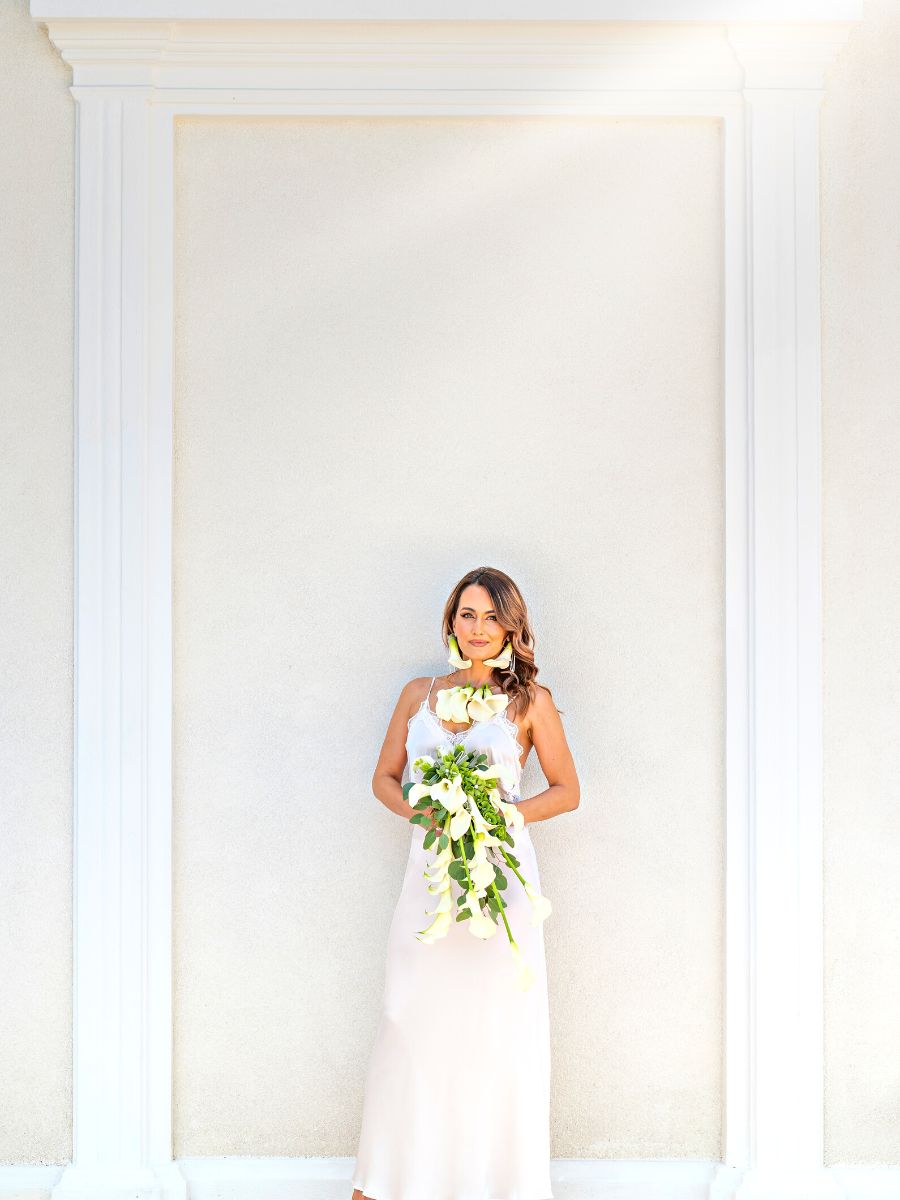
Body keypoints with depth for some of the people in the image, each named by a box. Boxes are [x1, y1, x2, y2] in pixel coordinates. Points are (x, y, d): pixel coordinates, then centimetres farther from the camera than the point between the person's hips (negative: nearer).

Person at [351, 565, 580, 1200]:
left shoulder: (530, 700, 3)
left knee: (499, 1029, 1)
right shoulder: (419, 693, 11)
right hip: (431, 873, 2)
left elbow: (567, 790, 7)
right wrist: (421, 812, -6)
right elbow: (385, 778, 15)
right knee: (411, 1022, 2)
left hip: (501, 873, -2)